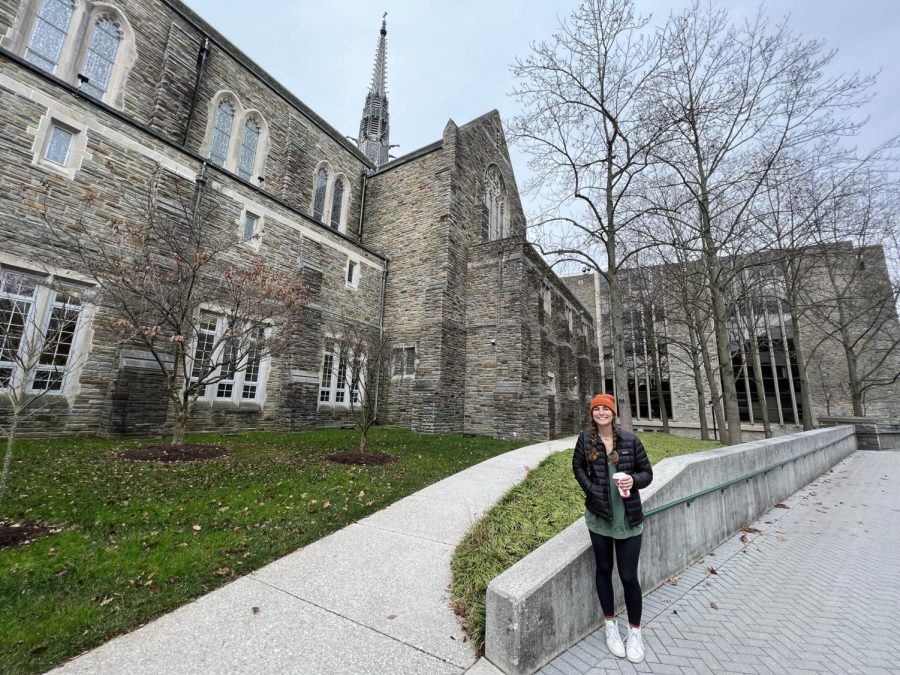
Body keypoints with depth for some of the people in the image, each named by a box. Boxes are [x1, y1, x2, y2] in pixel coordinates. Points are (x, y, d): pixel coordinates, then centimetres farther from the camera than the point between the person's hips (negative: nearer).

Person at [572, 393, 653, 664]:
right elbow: (577, 466, 7)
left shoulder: (630, 440, -9)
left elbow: (647, 472, 0)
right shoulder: (586, 440, -6)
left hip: (629, 518, -1)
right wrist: (590, 489, -7)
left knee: (629, 576, 7)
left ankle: (635, 631, 32)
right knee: (604, 570, 16)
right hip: (599, 516, 1)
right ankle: (610, 625, 38)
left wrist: (634, 480, -21)